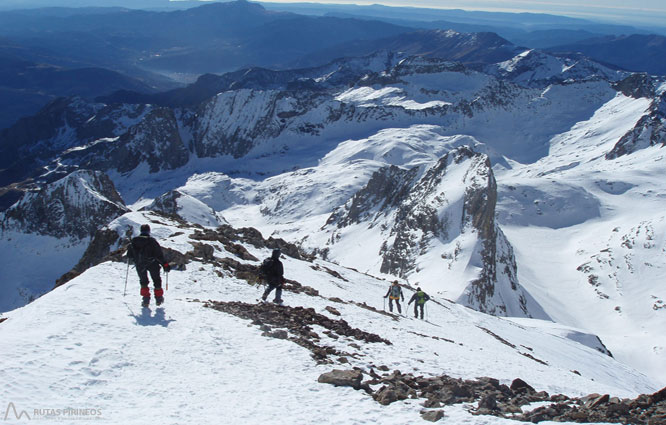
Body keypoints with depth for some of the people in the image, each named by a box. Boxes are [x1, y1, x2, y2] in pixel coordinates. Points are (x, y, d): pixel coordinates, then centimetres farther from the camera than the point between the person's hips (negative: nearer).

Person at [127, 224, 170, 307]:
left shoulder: (134, 241, -3)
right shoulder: (152, 240, -12)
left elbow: (130, 255, 4)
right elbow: (159, 254, -14)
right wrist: (165, 264, -10)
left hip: (140, 265, 2)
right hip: (152, 264, -2)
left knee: (143, 281, 18)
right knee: (156, 280, 17)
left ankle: (146, 299, 5)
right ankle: (158, 298, 19)